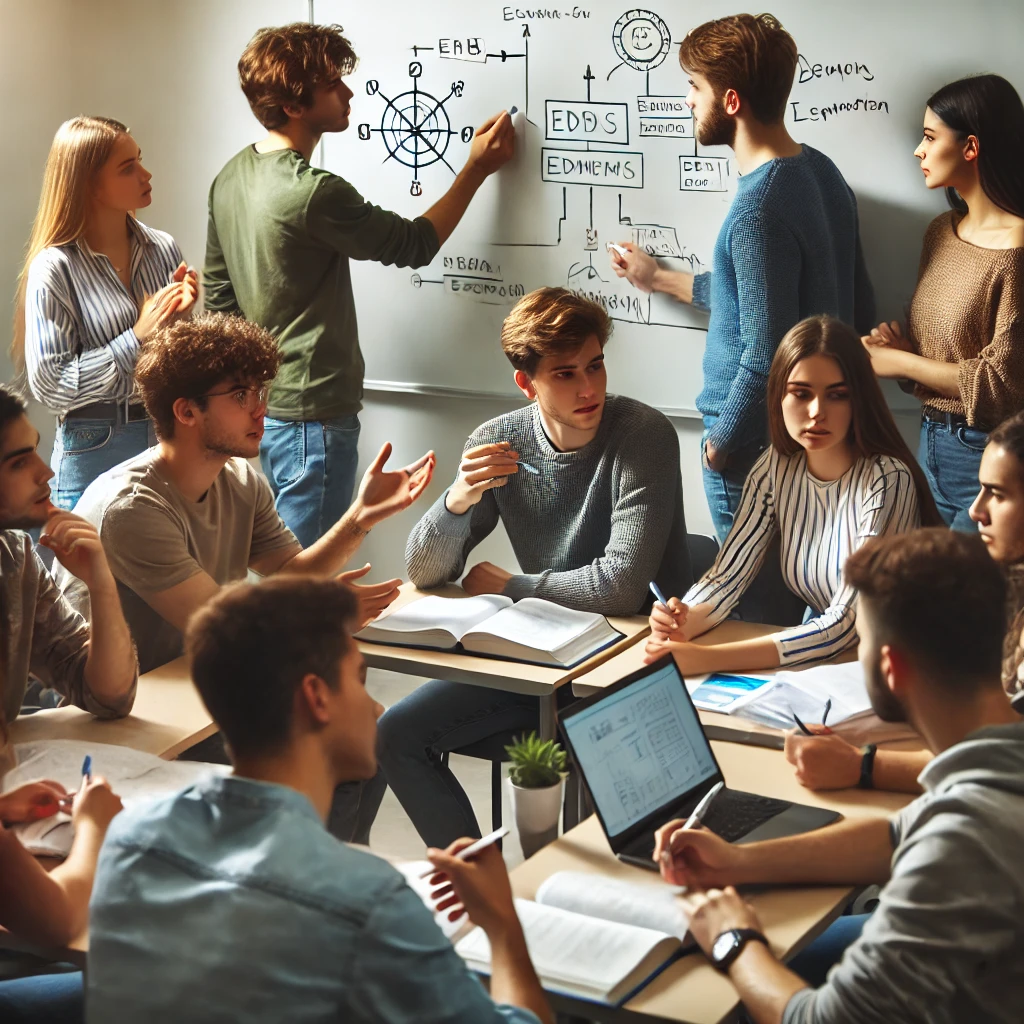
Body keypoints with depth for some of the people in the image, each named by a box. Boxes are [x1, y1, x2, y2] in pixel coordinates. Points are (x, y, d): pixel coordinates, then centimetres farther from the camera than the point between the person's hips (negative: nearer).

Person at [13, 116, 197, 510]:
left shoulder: (163, 249, 3)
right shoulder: (55, 269, -10)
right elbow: (49, 385, -15)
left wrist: (180, 317, -8)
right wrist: (137, 337, -18)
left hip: (170, 440, 4)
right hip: (94, 454, -4)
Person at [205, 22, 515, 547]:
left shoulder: (230, 179, 5)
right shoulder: (312, 193, -23)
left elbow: (219, 295, 14)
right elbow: (414, 245, -11)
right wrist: (476, 170, -2)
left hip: (258, 405, 9)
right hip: (312, 415, -9)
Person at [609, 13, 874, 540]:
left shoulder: (759, 208, -24)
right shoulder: (820, 170, 5)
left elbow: (767, 354, -24)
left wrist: (721, 440, -10)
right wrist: (661, 279, 27)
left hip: (756, 442, -9)